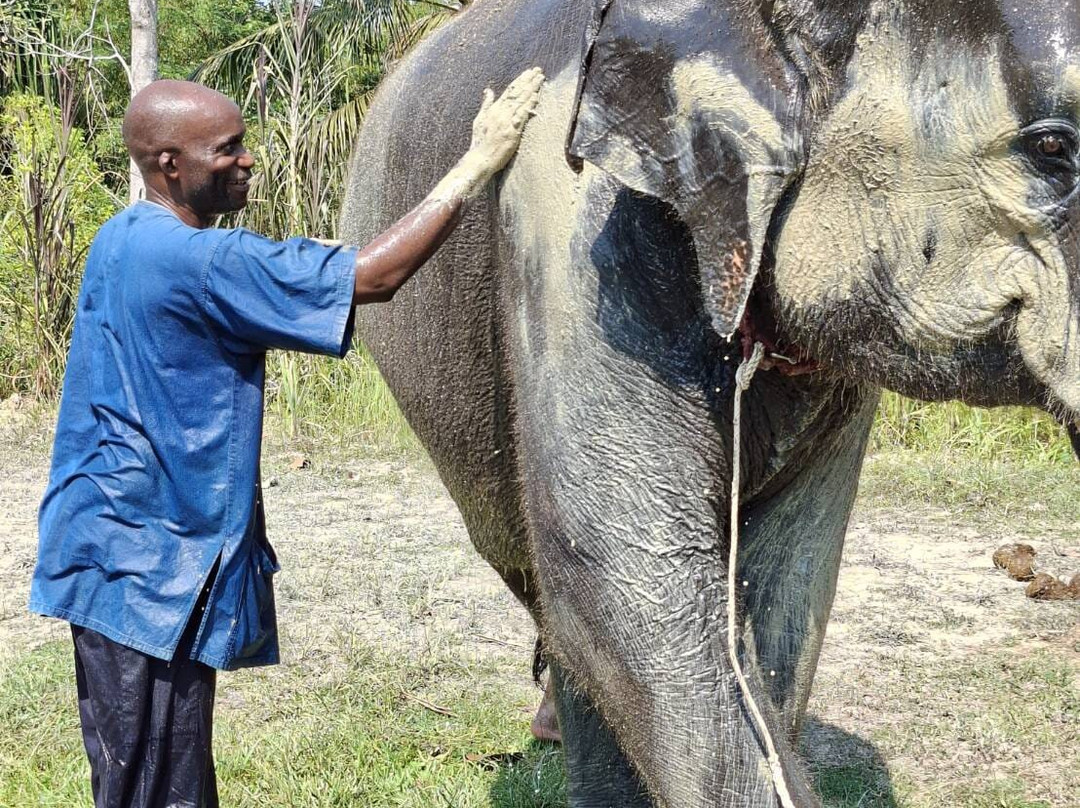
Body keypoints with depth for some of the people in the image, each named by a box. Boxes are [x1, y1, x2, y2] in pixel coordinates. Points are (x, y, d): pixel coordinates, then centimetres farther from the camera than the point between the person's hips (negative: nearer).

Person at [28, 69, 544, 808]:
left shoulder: (123, 240, 9)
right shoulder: (198, 264, -21)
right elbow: (374, 277, -23)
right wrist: (479, 165, -17)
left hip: (117, 547, 10)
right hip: (151, 565, -10)